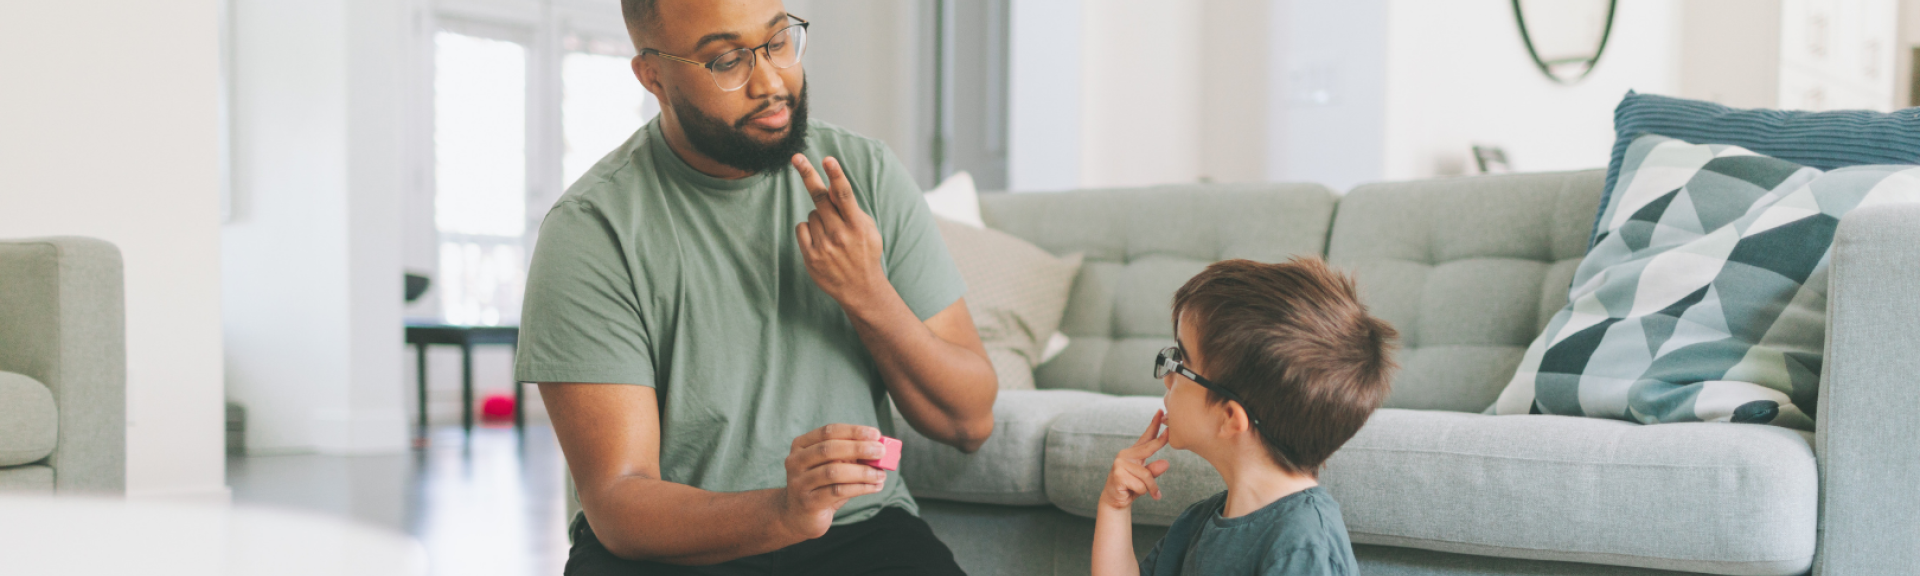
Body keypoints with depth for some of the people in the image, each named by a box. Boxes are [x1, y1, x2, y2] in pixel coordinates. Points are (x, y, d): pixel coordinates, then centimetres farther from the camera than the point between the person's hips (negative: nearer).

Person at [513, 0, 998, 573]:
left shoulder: (866, 174, 1)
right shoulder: (591, 229, -10)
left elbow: (970, 421, 2)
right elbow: (618, 504, -16)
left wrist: (868, 295, -14)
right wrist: (782, 511, -34)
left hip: (861, 530, 2)